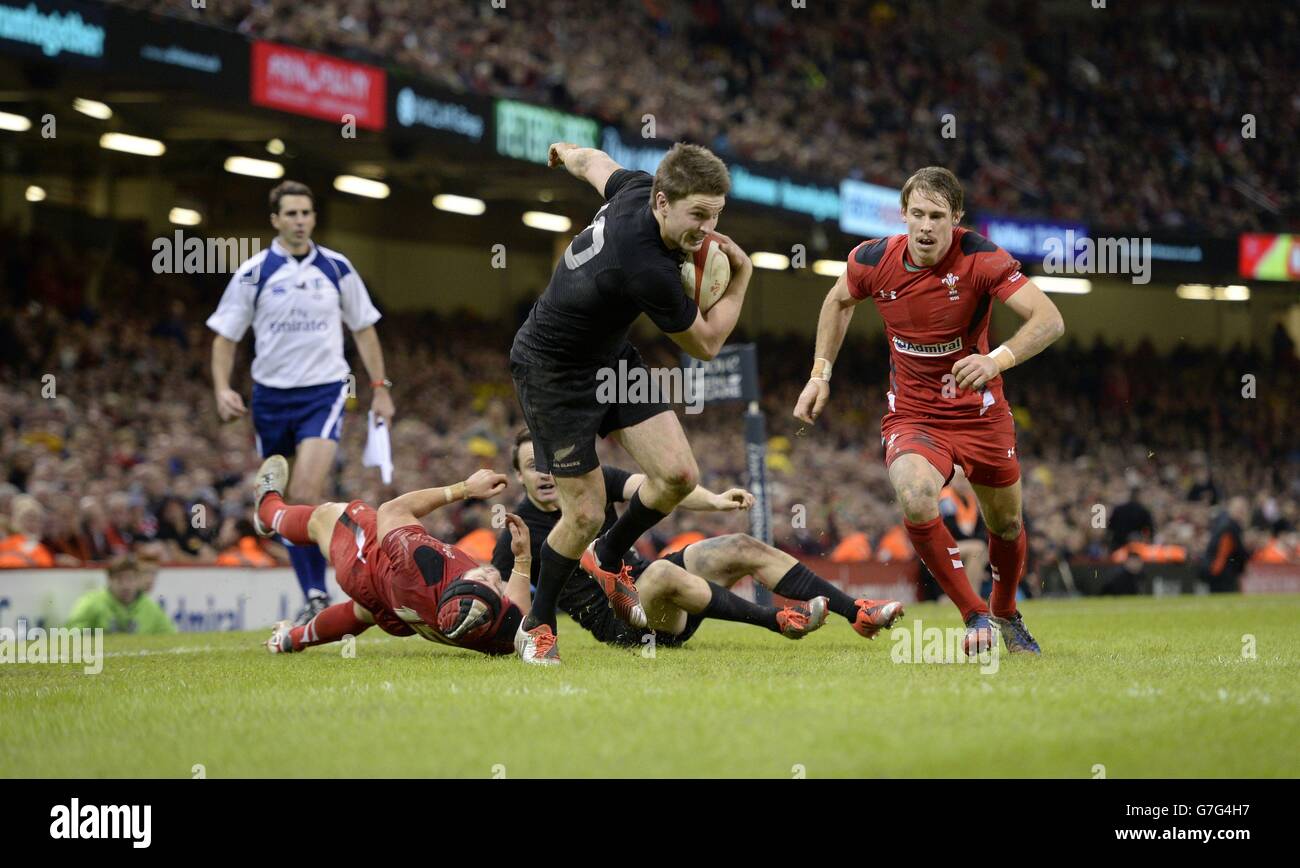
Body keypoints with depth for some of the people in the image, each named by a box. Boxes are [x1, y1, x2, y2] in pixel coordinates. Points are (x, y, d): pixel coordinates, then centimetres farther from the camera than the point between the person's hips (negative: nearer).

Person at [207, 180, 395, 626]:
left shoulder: (337, 268, 3)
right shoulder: (253, 273, -1)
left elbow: (364, 329, 13)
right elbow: (225, 337, 2)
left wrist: (380, 388, 8)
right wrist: (222, 388, -13)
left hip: (324, 392, -2)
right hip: (271, 396, 2)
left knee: (307, 493, -20)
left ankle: (317, 593, -14)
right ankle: (313, 595, 17)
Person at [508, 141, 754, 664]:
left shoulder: (637, 189, -14)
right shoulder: (648, 270, -37)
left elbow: (595, 164, 12)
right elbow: (706, 343, -19)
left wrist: (569, 152, 35)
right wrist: (741, 275, -10)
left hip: (610, 356, 9)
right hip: (552, 371, -9)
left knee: (678, 473, -5)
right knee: (584, 513, -7)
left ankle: (607, 558, 23)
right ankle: (537, 625, 18)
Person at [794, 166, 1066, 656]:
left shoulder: (980, 258, -20)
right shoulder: (874, 261, -12)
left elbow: (1050, 320, -29)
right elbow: (839, 300, 13)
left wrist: (997, 361, -45)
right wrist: (820, 374, 8)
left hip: (979, 410, 0)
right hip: (912, 412, 0)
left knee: (1005, 524, 13)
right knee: (916, 501, -30)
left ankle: (1005, 616, 45)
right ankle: (975, 617, -12)